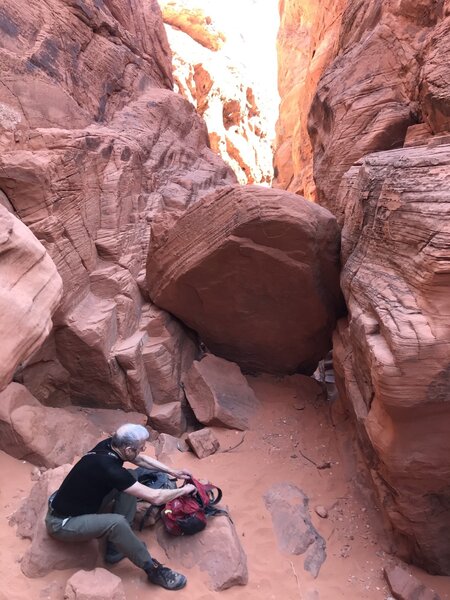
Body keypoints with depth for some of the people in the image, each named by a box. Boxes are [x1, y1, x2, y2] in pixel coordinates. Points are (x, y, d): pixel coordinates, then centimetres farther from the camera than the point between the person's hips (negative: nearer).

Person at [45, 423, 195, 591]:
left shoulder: (109, 445, -9)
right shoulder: (109, 468, -33)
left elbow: (141, 459, 12)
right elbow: (155, 497, -26)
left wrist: (173, 472, 8)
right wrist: (184, 490, -10)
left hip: (66, 505, 9)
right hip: (61, 523, -9)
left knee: (128, 482, 1)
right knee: (116, 523, -31)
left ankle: (116, 548, 10)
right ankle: (153, 569, -7)